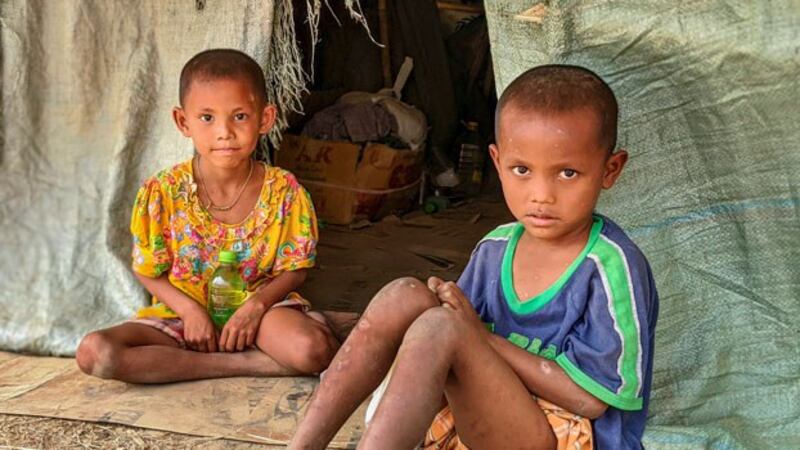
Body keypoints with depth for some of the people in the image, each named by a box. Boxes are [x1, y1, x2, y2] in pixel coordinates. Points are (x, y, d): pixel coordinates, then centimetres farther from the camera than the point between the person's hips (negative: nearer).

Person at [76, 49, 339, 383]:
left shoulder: (284, 191, -12)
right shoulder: (161, 194, -11)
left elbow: (294, 269, -3)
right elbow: (149, 272, 0)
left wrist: (256, 305, -20)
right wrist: (190, 309, -16)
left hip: (259, 308, -1)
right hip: (182, 311, 2)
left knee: (315, 351, -33)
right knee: (93, 352, -23)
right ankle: (245, 362, -19)